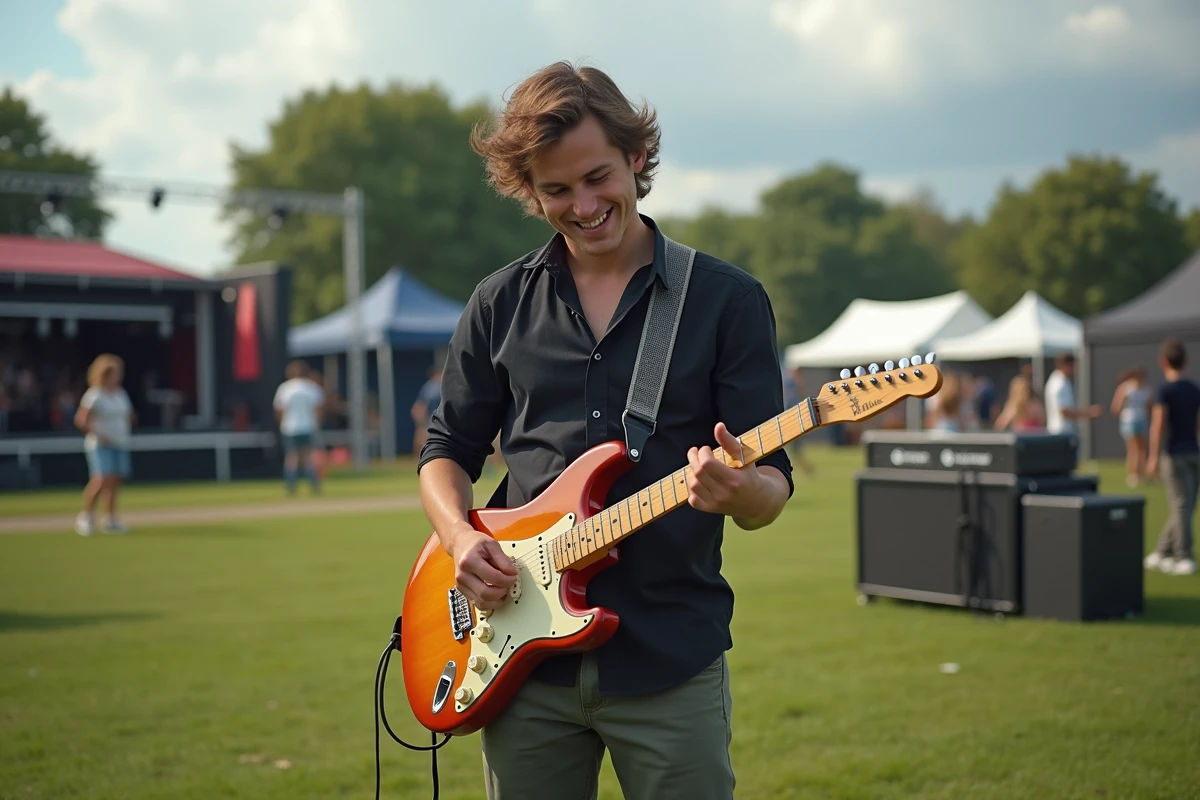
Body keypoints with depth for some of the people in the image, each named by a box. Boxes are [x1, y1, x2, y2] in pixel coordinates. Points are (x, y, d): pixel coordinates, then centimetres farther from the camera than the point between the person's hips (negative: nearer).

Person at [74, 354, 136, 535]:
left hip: (120, 445, 7)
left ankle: (110, 520, 12)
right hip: (100, 445, -7)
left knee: (116, 480, 3)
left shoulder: (121, 394, 13)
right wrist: (98, 434, -20)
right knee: (102, 479, -18)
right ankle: (86, 516, -1)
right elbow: (80, 419, -13)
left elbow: (129, 415, 27)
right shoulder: (95, 395, -8)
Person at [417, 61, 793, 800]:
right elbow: (449, 450, 13)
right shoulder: (500, 303, 7)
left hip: (672, 658, -2)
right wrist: (460, 535, -8)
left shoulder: (727, 299, -1)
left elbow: (773, 488, -3)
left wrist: (738, 492, -26)